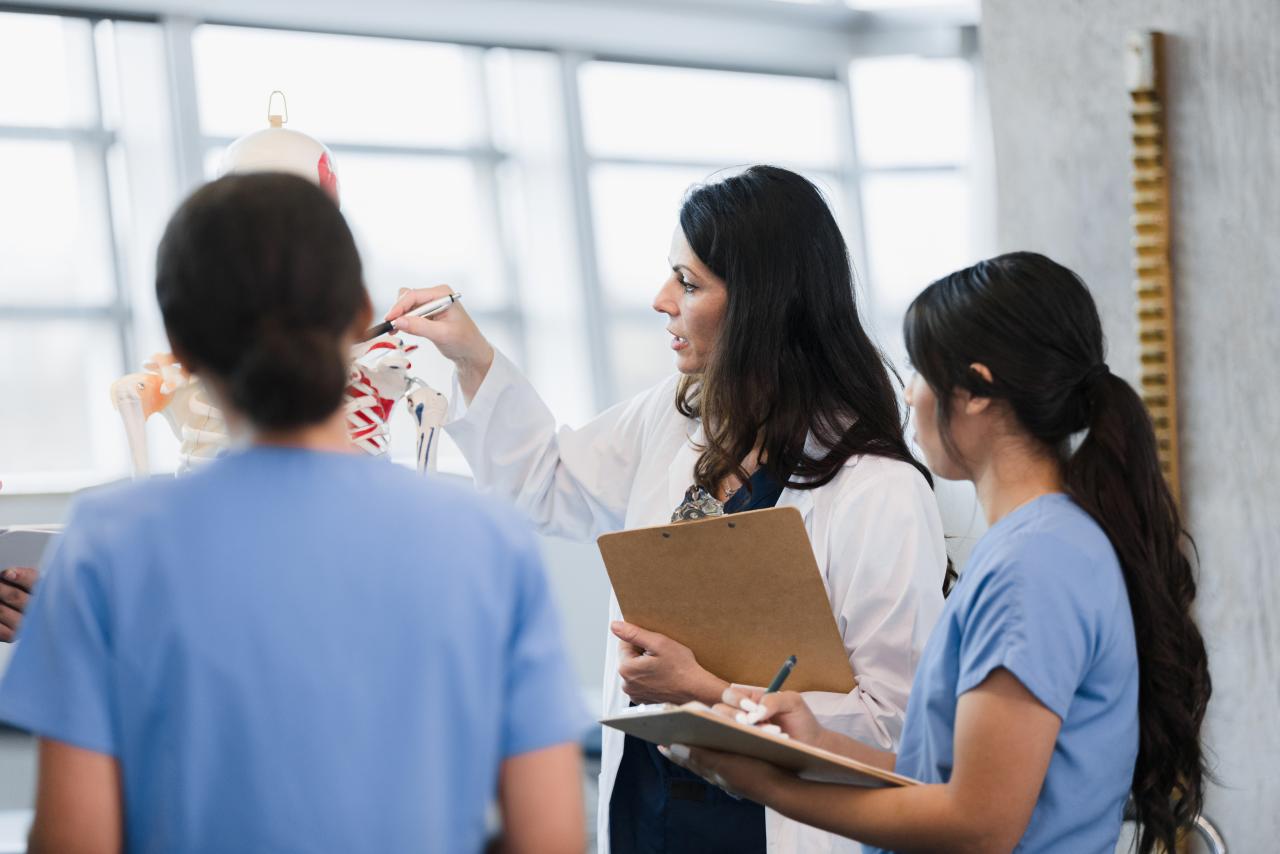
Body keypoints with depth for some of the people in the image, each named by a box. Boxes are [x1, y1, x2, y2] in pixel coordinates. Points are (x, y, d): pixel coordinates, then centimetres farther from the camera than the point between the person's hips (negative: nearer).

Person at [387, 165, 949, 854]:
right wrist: (471, 358, 12)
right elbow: (550, 484, 21)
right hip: (640, 795, 7)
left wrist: (708, 692, -21)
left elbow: (893, 720, -22)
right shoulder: (674, 418, 3)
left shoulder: (882, 493, -21)